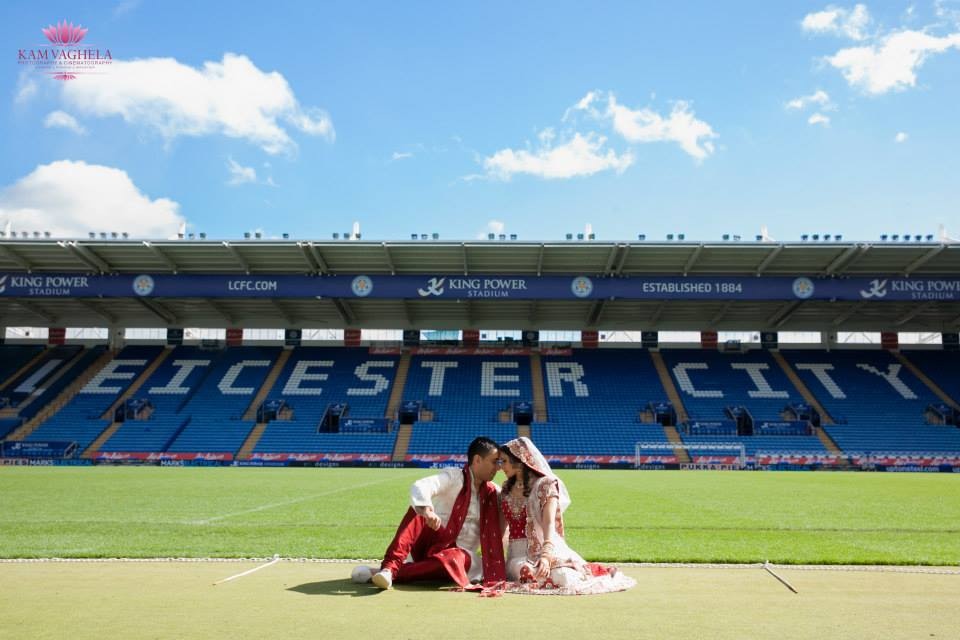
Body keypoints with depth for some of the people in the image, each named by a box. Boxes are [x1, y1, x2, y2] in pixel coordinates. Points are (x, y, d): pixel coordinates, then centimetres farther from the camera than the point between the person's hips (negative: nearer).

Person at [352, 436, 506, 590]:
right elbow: (420, 487, -27)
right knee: (417, 510, -31)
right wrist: (427, 510, -46)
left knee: (453, 558, -37)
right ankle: (390, 566, -41)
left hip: (459, 551, 2)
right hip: (431, 541, -2)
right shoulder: (454, 477, -7)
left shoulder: (491, 492, 8)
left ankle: (389, 572, -37)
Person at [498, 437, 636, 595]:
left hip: (543, 548, -3)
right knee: (526, 573, -31)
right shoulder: (507, 488, 13)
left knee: (565, 578, -29)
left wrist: (546, 555, -35)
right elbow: (501, 525, 16)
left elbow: (550, 523, -19)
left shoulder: (545, 485, -6)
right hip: (517, 553, 3)